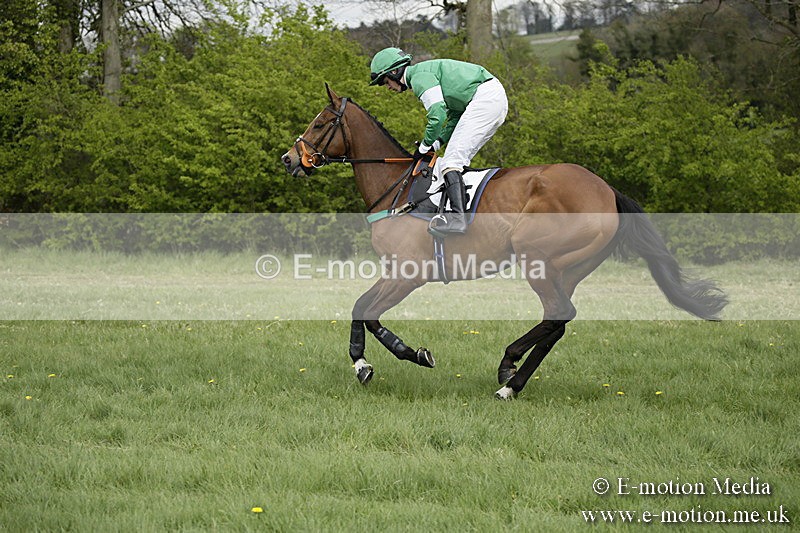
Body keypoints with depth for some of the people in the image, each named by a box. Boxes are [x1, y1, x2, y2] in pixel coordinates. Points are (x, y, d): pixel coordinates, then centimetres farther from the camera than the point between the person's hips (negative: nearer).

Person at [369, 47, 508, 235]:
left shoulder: (419, 77, -6)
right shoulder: (429, 70, 26)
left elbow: (438, 115, -15)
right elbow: (455, 114, 26)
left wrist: (425, 147, -1)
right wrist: (437, 143, 16)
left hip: (484, 98, -10)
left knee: (452, 161, -15)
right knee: (460, 160, 13)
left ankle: (457, 218, -28)